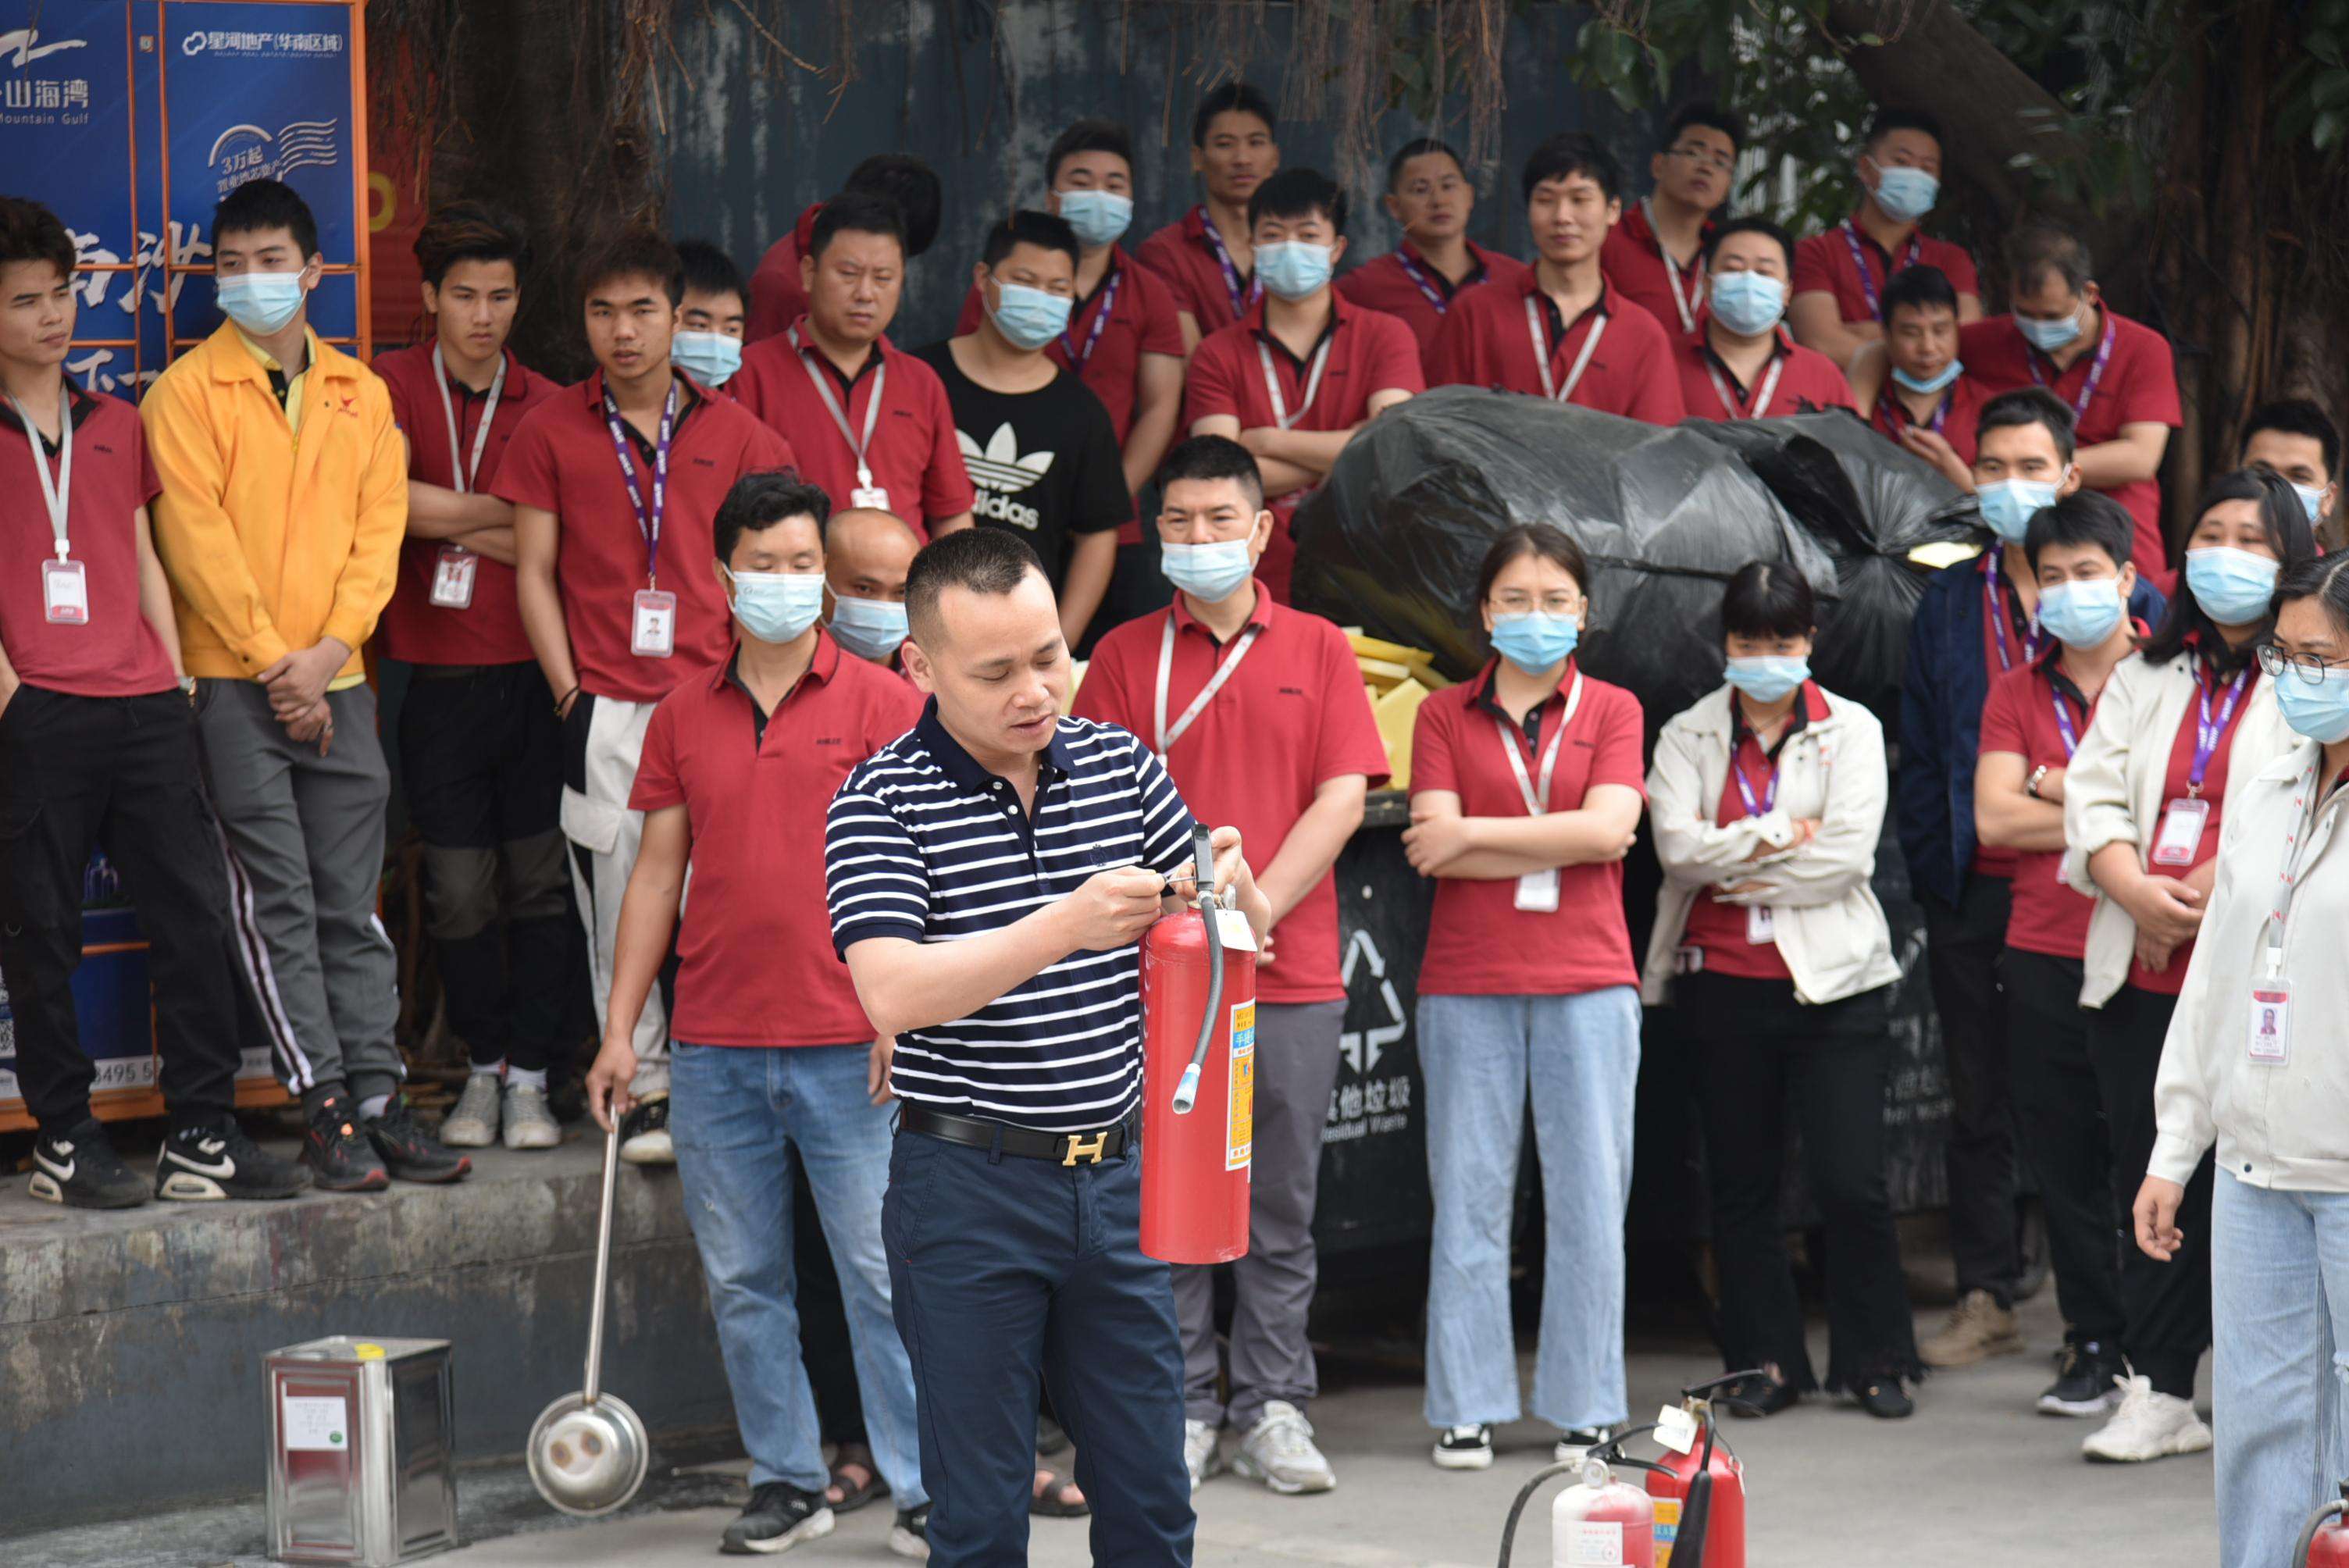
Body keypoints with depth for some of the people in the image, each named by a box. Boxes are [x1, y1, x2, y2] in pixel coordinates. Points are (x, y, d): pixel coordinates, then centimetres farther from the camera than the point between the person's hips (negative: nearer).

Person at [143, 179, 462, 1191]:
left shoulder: (360, 392, 12)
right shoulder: (187, 392, -1)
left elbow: (379, 528, 6)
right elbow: (197, 539, -7)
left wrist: (329, 649, -7)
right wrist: (271, 662, -11)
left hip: (335, 684, 4)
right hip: (232, 683, -4)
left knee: (352, 906, 4)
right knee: (279, 903, -5)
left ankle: (378, 1098, 6)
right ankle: (325, 1110, -5)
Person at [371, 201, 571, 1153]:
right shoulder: (394, 387, 4)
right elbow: (392, 500, -12)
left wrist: (451, 524, -10)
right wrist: (508, 514, -6)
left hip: (533, 677, 0)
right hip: (438, 680, 0)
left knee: (540, 883, 0)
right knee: (458, 889, 3)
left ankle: (529, 1076, 7)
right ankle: (481, 1067, 17)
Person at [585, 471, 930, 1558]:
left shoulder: (881, 703, 0)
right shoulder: (683, 716, 10)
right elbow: (657, 874, 12)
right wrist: (620, 1028, 8)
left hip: (849, 1047, -4)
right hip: (714, 1049, 4)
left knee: (884, 1273, -4)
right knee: (741, 1282, 7)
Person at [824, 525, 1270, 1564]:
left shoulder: (1122, 765, 6)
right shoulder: (882, 801, -8)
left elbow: (1241, 945, 12)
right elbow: (892, 993, -22)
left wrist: (1231, 886, -12)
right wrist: (1066, 925, -32)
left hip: (1115, 1171, 4)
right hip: (967, 1187, -4)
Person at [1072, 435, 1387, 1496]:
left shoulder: (1318, 651, 8)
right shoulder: (1126, 655, 7)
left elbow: (1342, 797, 0)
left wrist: (1257, 907, -12)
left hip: (1293, 973, 0)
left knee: (1281, 1202, 4)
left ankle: (1273, 1409, 11)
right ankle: (1179, 1411, 8)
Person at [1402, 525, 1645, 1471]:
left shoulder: (1611, 711, 8)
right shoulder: (1445, 716, 8)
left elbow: (1607, 829, -8)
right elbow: (1434, 847, -6)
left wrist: (1474, 834, -8)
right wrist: (1559, 845, -10)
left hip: (1587, 981, 0)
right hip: (1468, 984, 0)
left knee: (1589, 1193, 1)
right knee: (1468, 1193, 1)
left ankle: (1587, 1410, 7)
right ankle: (1466, 1409, 7)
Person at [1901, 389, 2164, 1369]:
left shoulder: (2127, 598, 0)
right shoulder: (1948, 602, 11)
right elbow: (1920, 752, 13)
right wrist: (1931, 874, 4)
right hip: (1975, 893, 3)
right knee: (1980, 1103, 7)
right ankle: (1985, 1299, 14)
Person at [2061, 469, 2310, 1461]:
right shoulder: (2146, 678, 19)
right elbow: (2092, 795, 10)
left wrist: (2203, 894, -16)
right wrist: (2140, 894, -9)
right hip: (2142, 972, 5)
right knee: (2153, 1178, 5)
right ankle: (2160, 1392, 10)